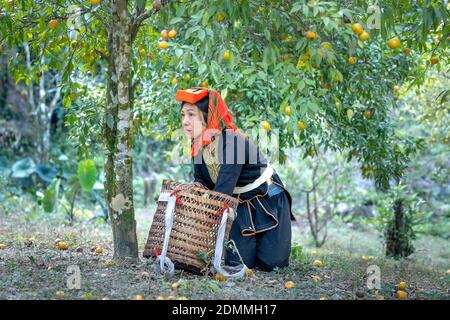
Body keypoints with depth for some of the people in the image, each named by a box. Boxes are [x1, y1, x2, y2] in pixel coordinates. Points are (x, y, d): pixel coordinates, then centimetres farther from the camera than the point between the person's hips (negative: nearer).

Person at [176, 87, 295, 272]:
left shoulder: (232, 141, -30)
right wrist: (197, 187, -26)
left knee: (269, 264, -8)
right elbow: (202, 181, -1)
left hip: (269, 203, -5)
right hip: (242, 206, 6)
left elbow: (222, 190, -35)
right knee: (236, 263, -4)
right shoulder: (198, 146, -7)